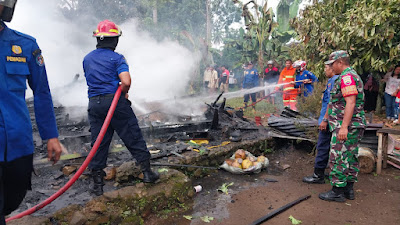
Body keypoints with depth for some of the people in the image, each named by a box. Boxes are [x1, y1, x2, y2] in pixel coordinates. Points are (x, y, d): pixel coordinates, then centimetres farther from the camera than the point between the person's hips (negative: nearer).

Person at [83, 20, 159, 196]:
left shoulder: (87, 59, 13)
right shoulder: (117, 58, -5)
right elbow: (126, 82, -18)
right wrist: (123, 91, 4)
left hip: (94, 104, 5)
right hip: (115, 101, -4)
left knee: (98, 143, 10)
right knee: (133, 138, 6)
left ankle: (97, 182, 16)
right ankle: (146, 171, 12)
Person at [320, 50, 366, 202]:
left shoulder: (347, 77, -15)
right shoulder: (353, 75, 20)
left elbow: (350, 103, -25)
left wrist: (344, 127, -28)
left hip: (346, 126, -11)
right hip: (356, 126, 11)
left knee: (339, 158, -5)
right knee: (351, 157, 15)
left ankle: (337, 192, 3)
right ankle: (349, 189, 25)